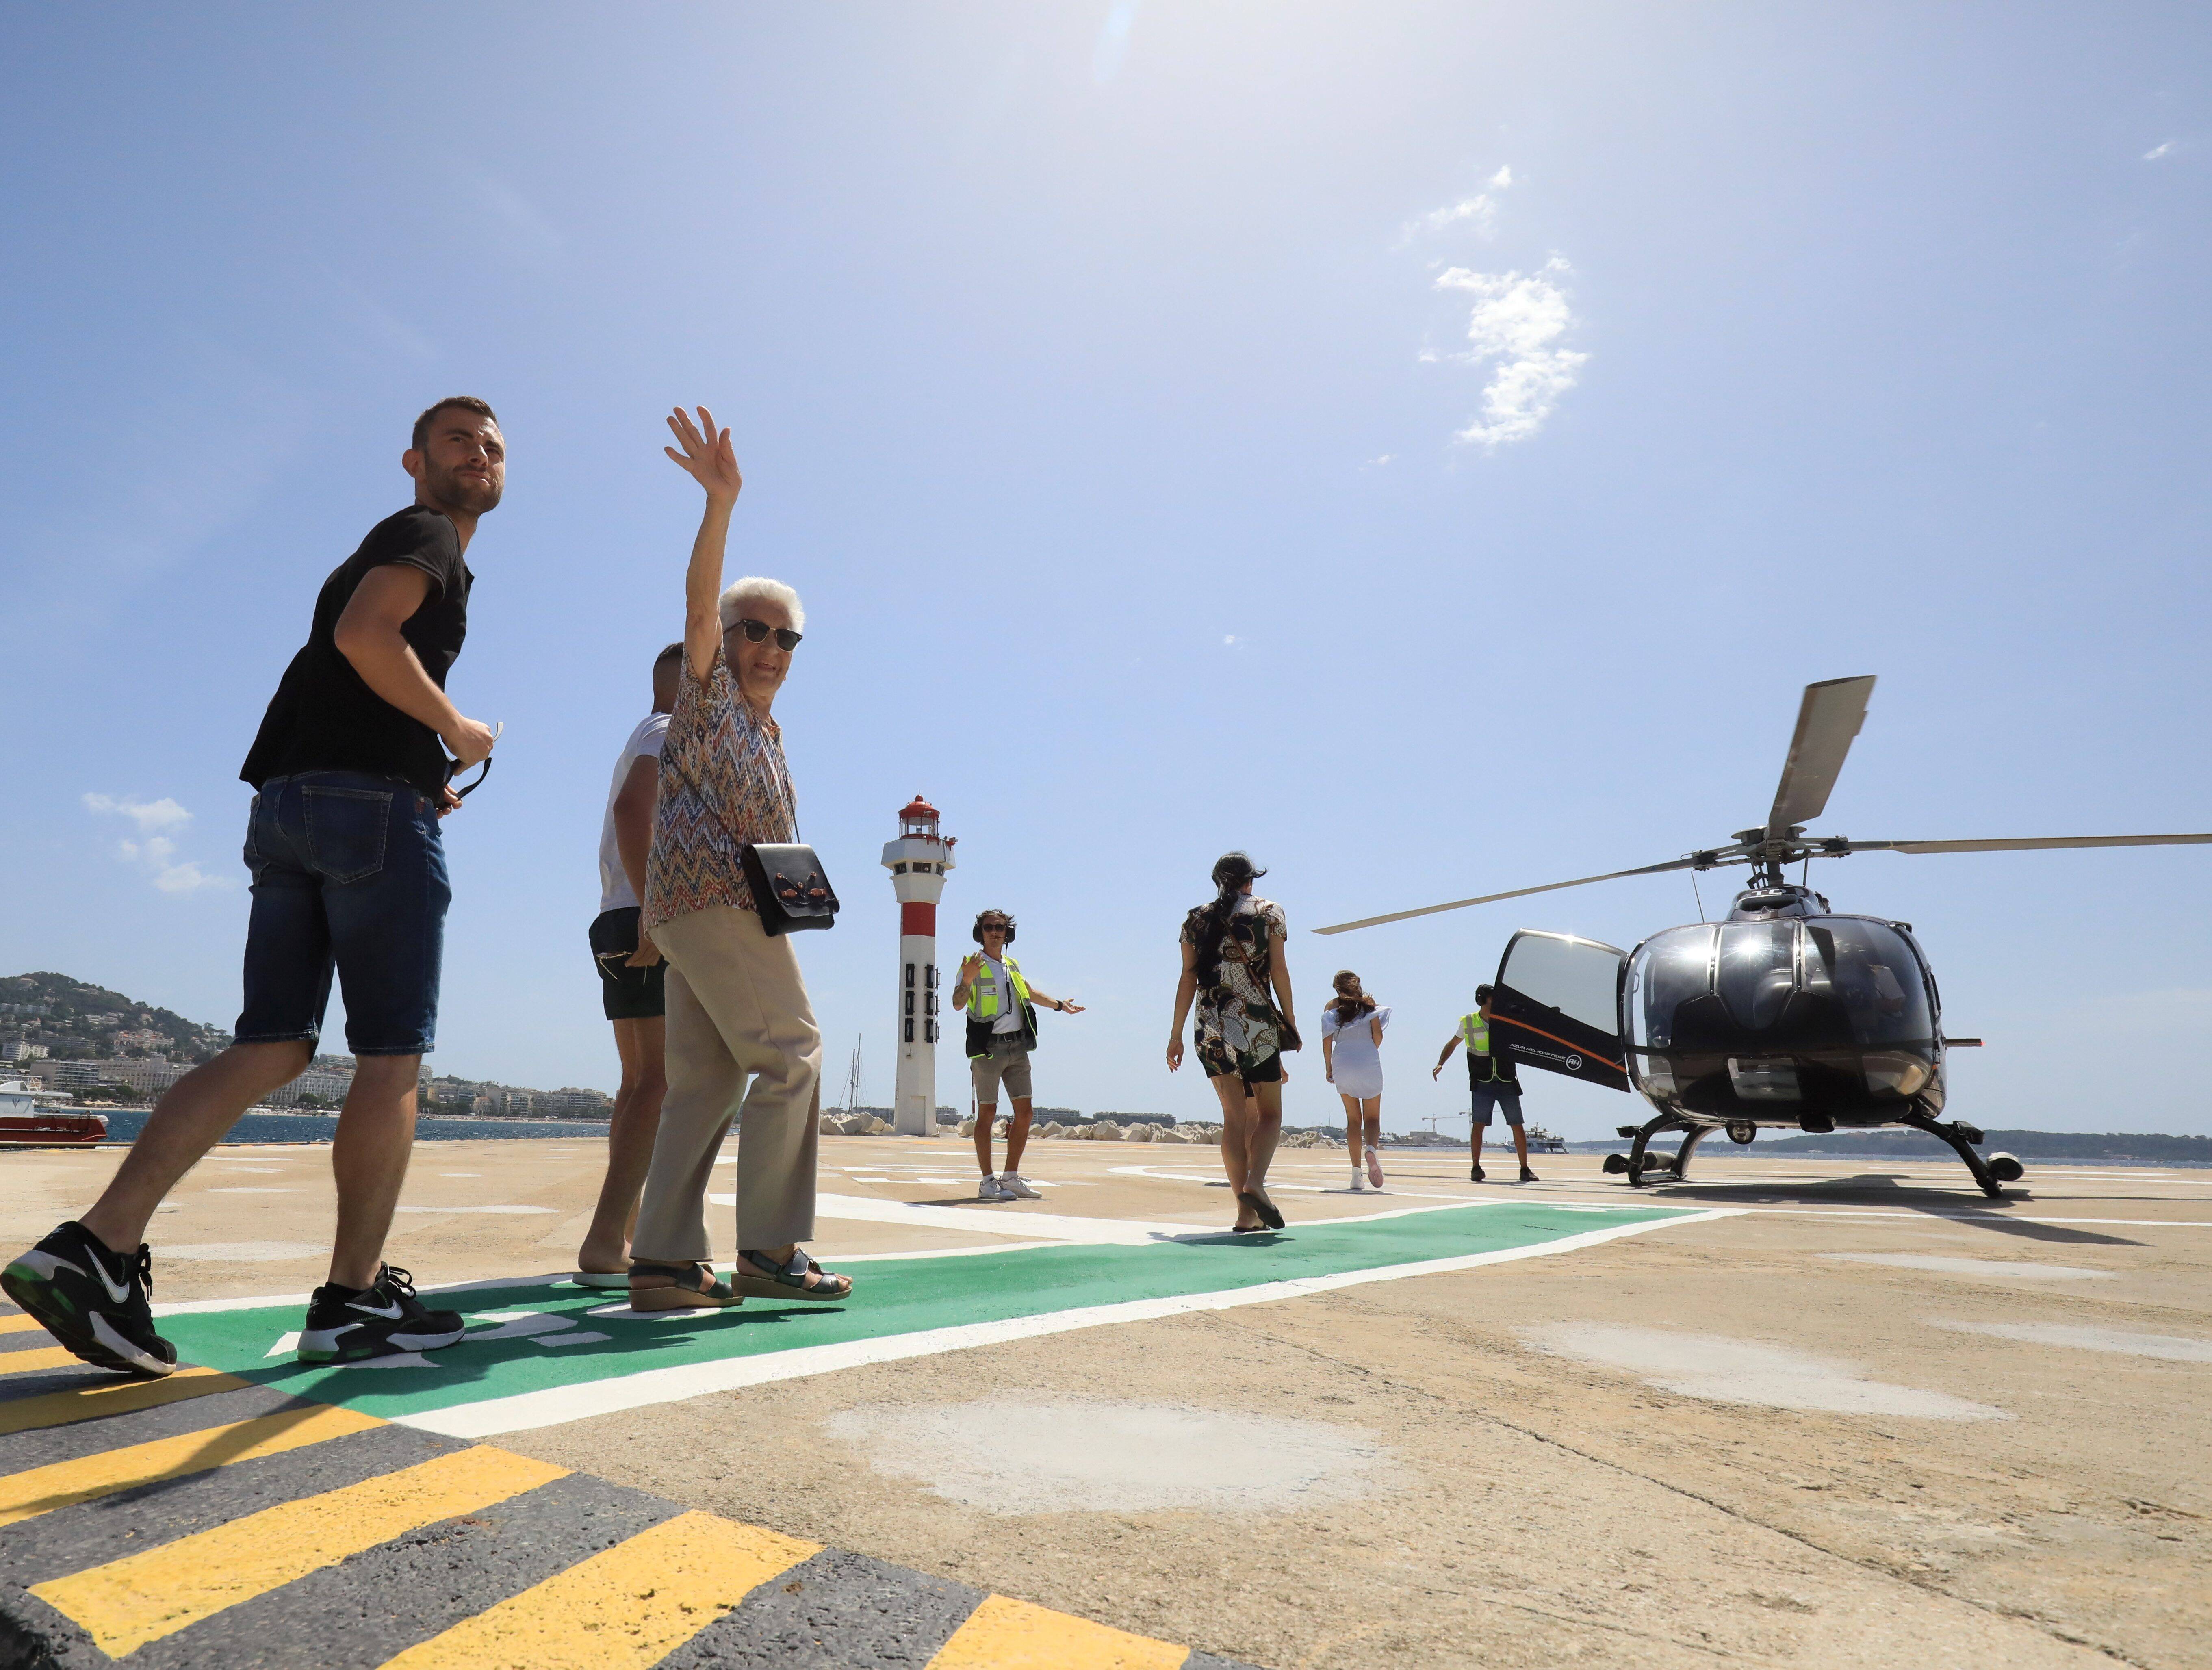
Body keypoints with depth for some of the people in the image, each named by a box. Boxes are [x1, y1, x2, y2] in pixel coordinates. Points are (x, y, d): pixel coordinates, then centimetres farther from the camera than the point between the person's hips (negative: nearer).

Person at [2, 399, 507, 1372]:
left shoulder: (378, 550, 30)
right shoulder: (425, 536, 1)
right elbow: (363, 636, -19)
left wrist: (422, 780, 24)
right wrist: (455, 730, -7)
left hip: (287, 806, 9)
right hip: (372, 805, -9)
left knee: (271, 1049, 5)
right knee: (392, 1057, -4)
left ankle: (99, 1246, -4)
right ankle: (355, 1297, 1)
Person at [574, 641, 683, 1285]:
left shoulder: (647, 739, 27)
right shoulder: (669, 733, -3)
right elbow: (633, 810, -19)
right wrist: (654, 909, -27)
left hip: (618, 924, 10)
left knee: (641, 1082, 12)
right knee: (664, 1081, -16)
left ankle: (625, 1235, 16)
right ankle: (605, 1244, -22)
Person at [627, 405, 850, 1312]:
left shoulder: (767, 733, 25)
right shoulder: (708, 693, 3)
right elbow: (699, 606, -15)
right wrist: (720, 503, -26)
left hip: (718, 909, 9)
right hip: (711, 901, -9)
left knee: (706, 1080, 5)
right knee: (791, 1056, -11)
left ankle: (664, 1258, 6)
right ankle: (770, 1248, -9)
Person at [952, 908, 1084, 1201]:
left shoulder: (1013, 965, 16)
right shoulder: (973, 963, -3)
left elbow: (1030, 993, 34)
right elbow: (958, 1004, -15)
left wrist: (1060, 1005, 40)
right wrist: (967, 979, -32)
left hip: (1018, 1048, 6)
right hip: (988, 1048, -6)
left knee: (1024, 1112, 5)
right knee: (987, 1113, -5)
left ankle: (1010, 1178, 15)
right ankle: (988, 1182, 1)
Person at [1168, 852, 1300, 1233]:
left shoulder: (1196, 919, 9)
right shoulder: (1269, 912, 3)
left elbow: (1188, 978, 7)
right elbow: (1279, 970, -1)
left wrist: (1176, 1034, 9)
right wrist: (1290, 1019, 8)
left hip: (1212, 1028, 3)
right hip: (1259, 1023, -3)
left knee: (1235, 1117, 7)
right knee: (1269, 1114, 9)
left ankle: (1246, 1213, 2)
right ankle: (1255, 1183, -17)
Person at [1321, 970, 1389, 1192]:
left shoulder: (1331, 1007, 7)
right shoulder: (1368, 1004, 6)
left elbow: (1327, 1040, -1)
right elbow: (1378, 1034, -2)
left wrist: (1328, 1067, 8)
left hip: (1343, 1065, 1)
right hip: (1369, 1065, -1)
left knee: (1353, 1119, 10)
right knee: (1373, 1118, 6)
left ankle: (1356, 1174, 1)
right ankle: (1372, 1148, -28)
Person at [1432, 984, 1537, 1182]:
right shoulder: (1468, 1023, 1)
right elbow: (1453, 1043, 15)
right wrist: (1440, 1064, 4)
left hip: (1508, 1083, 1)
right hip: (1482, 1084, -1)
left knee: (1518, 1126, 3)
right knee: (1479, 1123, -11)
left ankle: (1525, 1170, 14)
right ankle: (1476, 1168, -2)